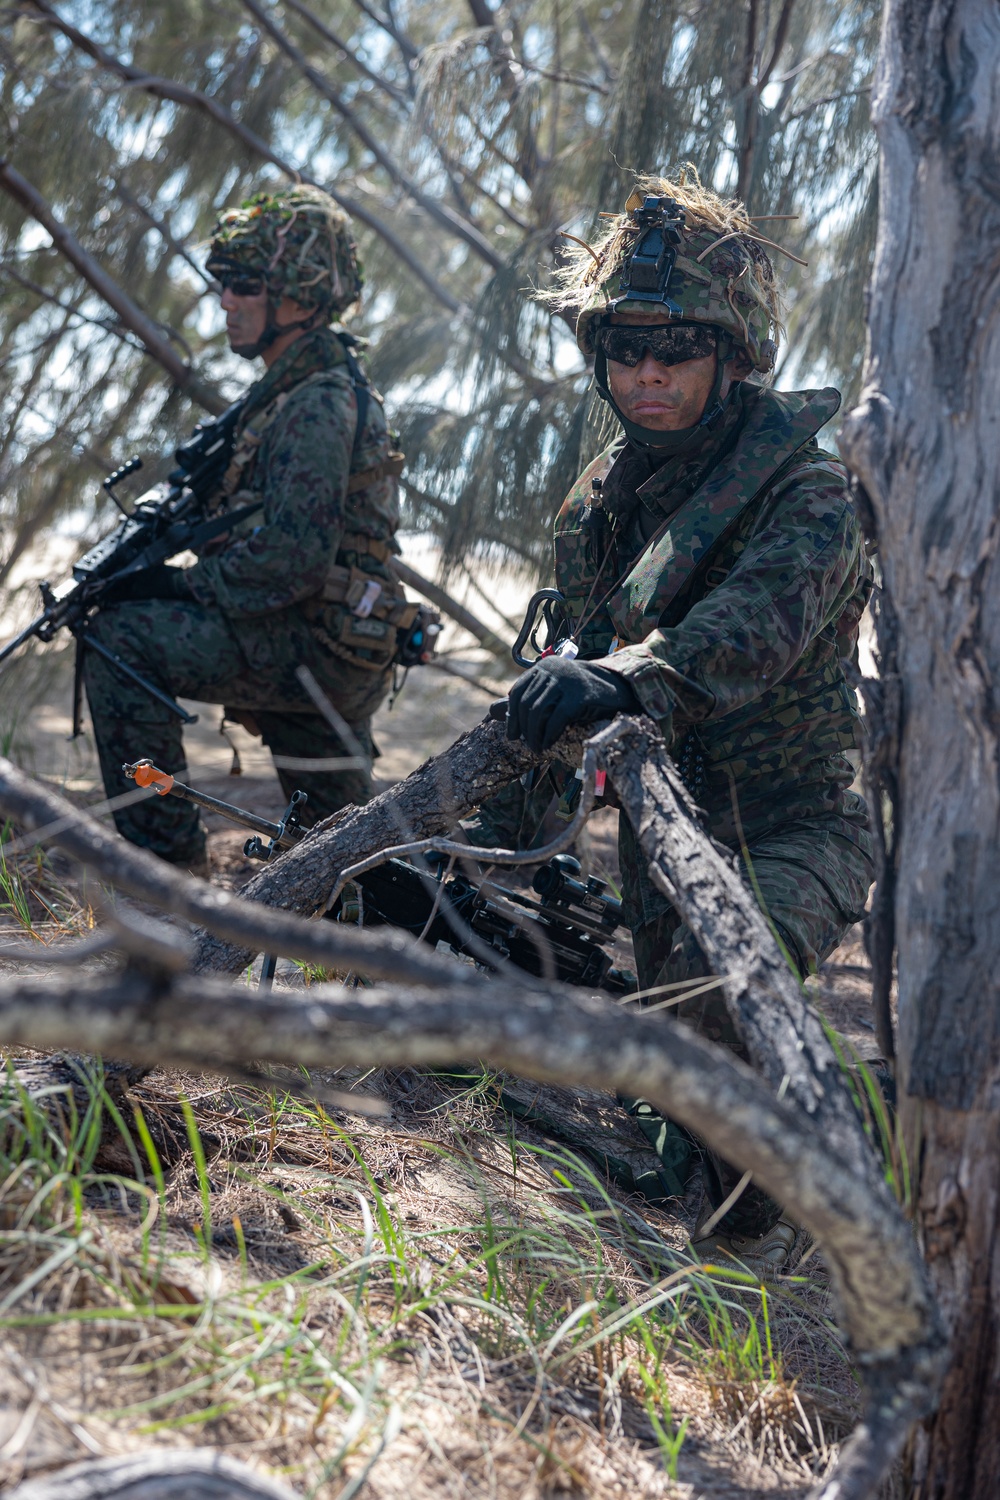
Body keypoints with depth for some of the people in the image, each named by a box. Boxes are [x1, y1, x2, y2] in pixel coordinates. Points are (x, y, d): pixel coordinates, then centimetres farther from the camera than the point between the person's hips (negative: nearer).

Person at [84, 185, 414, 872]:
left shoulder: (319, 407, -16)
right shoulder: (298, 389, 17)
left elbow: (292, 560, -25)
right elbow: (259, 530, 19)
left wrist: (180, 583, -15)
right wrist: (149, 553, 6)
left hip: (312, 646, -10)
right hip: (331, 660, 10)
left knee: (120, 638, -16)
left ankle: (168, 855, -12)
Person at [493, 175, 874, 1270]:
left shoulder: (806, 490, -17)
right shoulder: (599, 501, 6)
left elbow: (758, 621, -38)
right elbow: (582, 653, 17)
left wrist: (627, 678, -55)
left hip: (792, 822, -7)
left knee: (715, 987, -33)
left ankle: (754, 1232, -12)